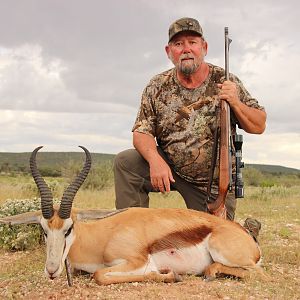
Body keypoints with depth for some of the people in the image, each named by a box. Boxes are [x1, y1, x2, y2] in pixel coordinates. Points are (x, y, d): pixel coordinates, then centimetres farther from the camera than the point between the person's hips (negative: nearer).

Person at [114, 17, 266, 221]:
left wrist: (235, 103, -25)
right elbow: (142, 132, -6)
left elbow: (259, 127, -5)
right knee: (125, 162, -21)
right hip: (168, 168, 1)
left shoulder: (226, 82, -8)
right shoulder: (157, 87, -5)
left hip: (215, 184, -1)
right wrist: (155, 160, -27)